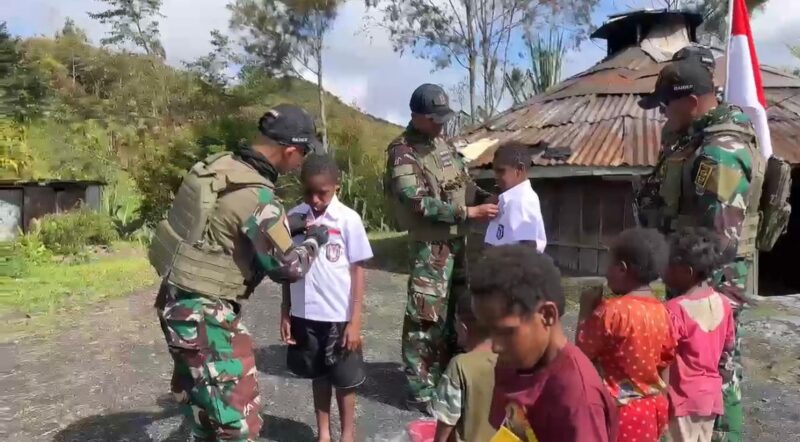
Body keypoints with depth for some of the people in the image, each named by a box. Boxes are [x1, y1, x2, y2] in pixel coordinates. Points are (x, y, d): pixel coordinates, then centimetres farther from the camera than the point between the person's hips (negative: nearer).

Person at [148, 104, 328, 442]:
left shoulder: (220, 165, 1)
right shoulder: (257, 197, -24)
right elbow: (288, 268, -13)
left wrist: (284, 225, 15)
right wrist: (313, 241, 5)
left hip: (178, 302, 9)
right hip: (205, 314, -9)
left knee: (200, 395, 27)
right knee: (237, 414, 3)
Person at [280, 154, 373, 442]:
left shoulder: (348, 220, -11)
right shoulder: (294, 217, -2)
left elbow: (357, 272, -7)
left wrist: (355, 321, -8)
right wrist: (285, 313, 6)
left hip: (339, 316, -3)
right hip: (304, 314, 3)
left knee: (344, 380, 12)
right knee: (318, 376, 18)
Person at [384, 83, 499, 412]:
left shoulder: (443, 144, 11)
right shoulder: (402, 152, -14)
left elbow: (465, 183, 19)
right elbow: (418, 203, -22)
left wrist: (489, 199, 0)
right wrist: (468, 212, -22)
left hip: (457, 240, 9)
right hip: (429, 245, -8)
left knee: (455, 310, 17)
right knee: (426, 316, -3)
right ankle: (420, 390, 9)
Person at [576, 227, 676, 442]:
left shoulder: (612, 310, -22)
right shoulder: (661, 311, -1)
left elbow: (581, 352, -14)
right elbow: (666, 359, 8)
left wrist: (586, 309, -7)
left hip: (620, 413, -7)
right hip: (653, 409, 7)